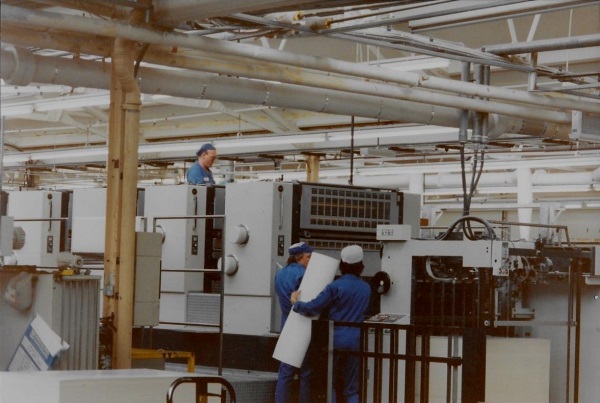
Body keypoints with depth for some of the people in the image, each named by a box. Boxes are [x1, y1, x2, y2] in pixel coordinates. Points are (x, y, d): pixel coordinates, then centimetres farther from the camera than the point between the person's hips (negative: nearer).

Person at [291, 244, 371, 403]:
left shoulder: (336, 286, -11)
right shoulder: (366, 289, 6)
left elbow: (313, 307, -11)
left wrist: (296, 303, 6)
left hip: (336, 338, -4)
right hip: (355, 340, 4)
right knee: (352, 388, 8)